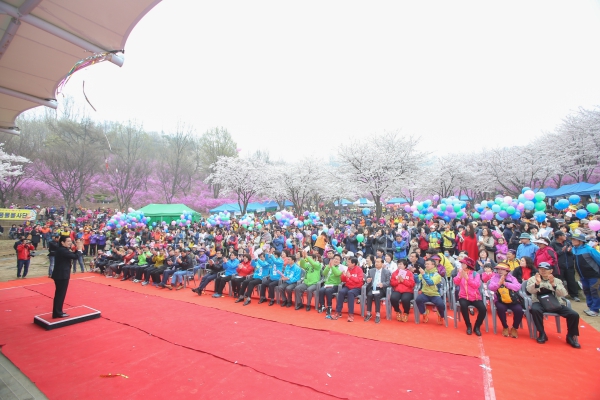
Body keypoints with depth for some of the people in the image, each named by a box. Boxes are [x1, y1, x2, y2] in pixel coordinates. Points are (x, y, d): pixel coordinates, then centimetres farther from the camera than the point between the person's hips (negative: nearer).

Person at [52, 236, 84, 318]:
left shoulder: (62, 250, 10)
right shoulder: (62, 250, -21)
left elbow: (73, 255, 11)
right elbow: (75, 256, -25)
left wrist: (78, 249, 0)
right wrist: (79, 249, -12)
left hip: (60, 275, 11)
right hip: (62, 275, -10)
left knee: (59, 294, 17)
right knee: (60, 294, 0)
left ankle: (57, 312, 27)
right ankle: (57, 313, 9)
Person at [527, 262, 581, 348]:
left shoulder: (557, 281, 15)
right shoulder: (533, 279, 8)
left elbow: (563, 294, -2)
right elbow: (530, 290, -11)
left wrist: (553, 284, -20)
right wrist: (537, 283, -31)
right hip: (539, 303, -3)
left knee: (574, 315, -19)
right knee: (535, 310, -36)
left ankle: (571, 336, 7)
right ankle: (542, 334, -15)